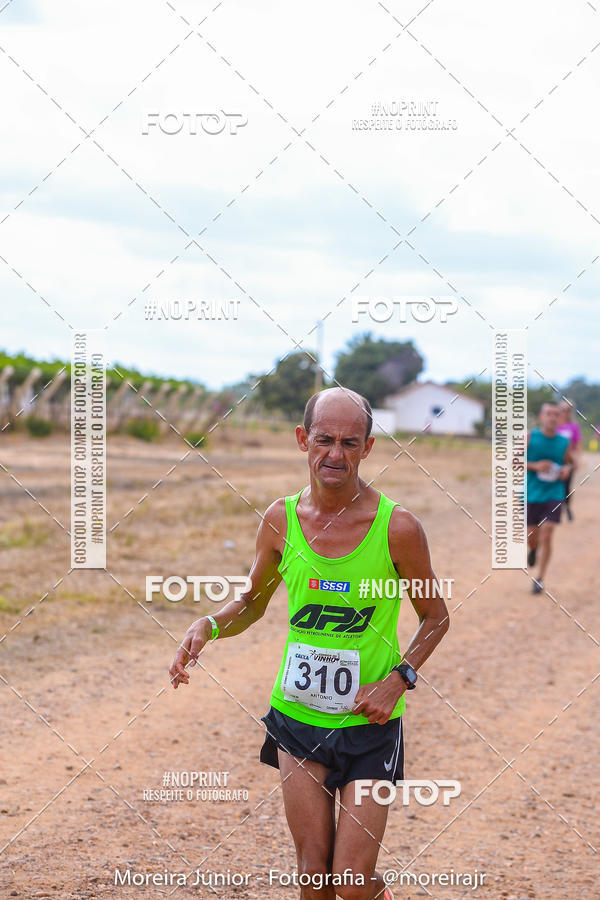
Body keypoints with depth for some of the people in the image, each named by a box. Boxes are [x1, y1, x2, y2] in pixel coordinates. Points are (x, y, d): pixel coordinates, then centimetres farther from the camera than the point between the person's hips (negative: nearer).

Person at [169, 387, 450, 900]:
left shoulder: (398, 527, -11)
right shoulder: (281, 519, -3)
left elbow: (436, 617, 3)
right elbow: (252, 604, 13)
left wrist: (398, 680, -11)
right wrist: (208, 626, -7)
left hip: (369, 724, -2)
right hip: (297, 718, 3)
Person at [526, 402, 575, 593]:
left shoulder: (564, 442, 1)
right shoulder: (530, 437, -6)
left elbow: (570, 462, 19)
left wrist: (567, 469, -4)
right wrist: (535, 466, -18)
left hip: (554, 495, 0)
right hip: (531, 494, 0)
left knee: (546, 535, -10)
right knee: (531, 536, 8)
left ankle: (539, 579, 0)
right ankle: (533, 549, 46)